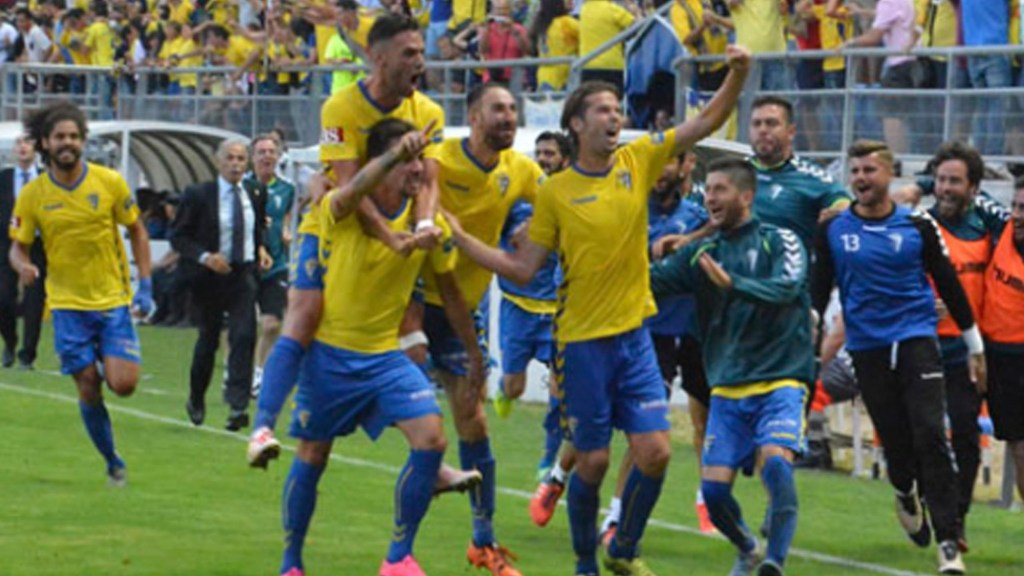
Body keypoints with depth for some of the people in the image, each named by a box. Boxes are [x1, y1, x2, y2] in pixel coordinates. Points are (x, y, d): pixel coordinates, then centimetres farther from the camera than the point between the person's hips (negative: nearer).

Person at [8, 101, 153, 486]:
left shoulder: (109, 182, -5)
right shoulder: (32, 195, -4)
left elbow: (136, 232, 6)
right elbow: (18, 247, 4)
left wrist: (145, 288, 0)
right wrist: (23, 266, -20)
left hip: (114, 300, 0)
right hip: (68, 306, 0)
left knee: (123, 384, -13)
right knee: (89, 391, -1)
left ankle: (108, 367, 22)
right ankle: (113, 462, 18)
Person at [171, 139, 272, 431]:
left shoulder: (255, 193, 3)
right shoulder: (198, 196, -9)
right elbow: (178, 237, -7)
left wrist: (261, 248, 2)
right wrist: (204, 257, -22)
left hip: (244, 274, 2)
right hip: (209, 276, -2)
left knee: (244, 337, -14)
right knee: (208, 339, 10)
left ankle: (238, 407, -15)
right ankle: (196, 401, 33)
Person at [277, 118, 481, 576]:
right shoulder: (345, 210, -18)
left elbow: (450, 293, 7)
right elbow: (351, 192, -45)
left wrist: (474, 356, 13)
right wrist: (396, 153, -61)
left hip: (385, 354, 3)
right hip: (330, 353, -3)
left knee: (431, 438, -16)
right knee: (311, 458, 8)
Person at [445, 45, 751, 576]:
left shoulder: (639, 161, 2)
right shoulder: (555, 193, -4)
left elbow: (707, 121, 1)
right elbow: (523, 268, 1)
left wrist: (738, 74, -15)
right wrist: (459, 238, -6)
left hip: (634, 336, 3)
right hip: (582, 341, -3)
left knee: (654, 451, -4)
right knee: (592, 461, 0)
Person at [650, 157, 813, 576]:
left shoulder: (779, 242, -2)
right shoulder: (702, 254, 12)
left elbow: (787, 288, -20)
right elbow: (654, 279, 3)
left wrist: (733, 283, -35)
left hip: (780, 380, -5)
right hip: (727, 388, 5)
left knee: (776, 461, -28)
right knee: (714, 487, -3)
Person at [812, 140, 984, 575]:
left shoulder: (917, 227, 1)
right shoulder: (833, 231, 4)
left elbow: (948, 285, 8)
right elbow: (820, 289, 11)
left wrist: (975, 346, 10)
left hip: (916, 339, -2)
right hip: (867, 348, 2)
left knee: (930, 436, -14)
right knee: (894, 439, 5)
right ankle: (907, 495, 41)